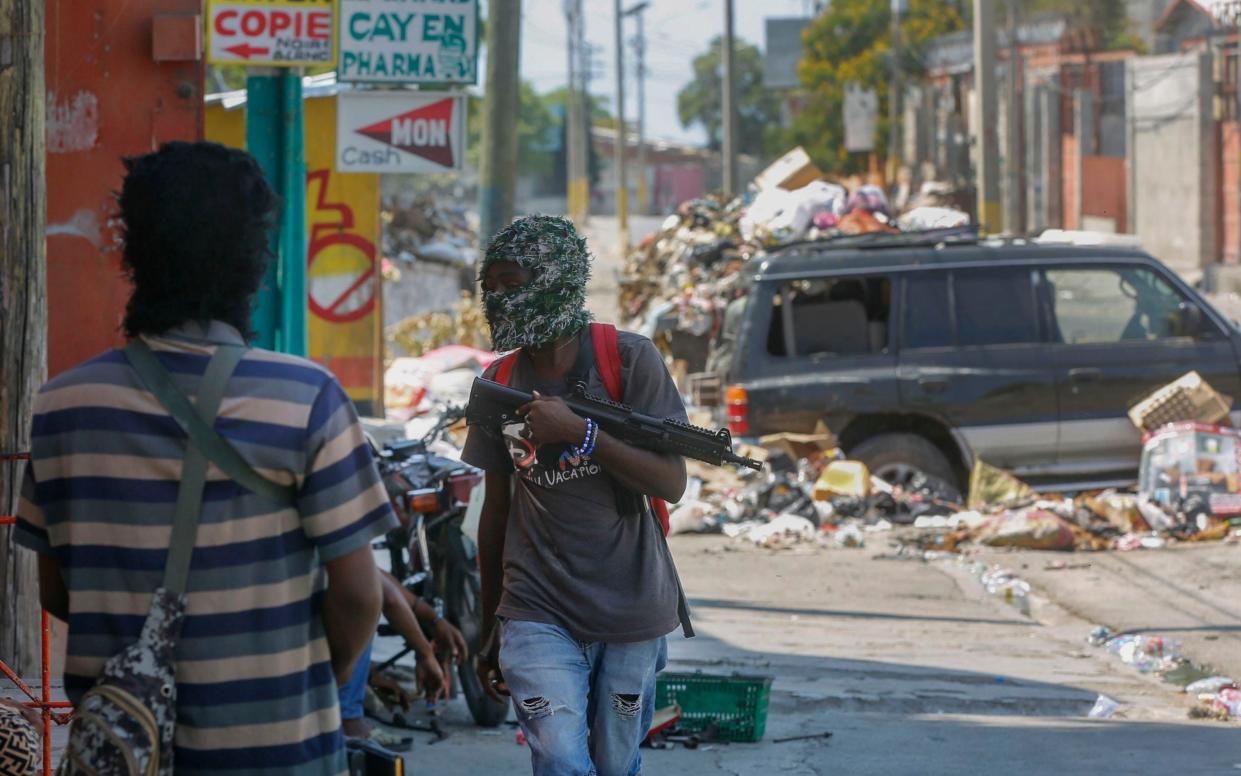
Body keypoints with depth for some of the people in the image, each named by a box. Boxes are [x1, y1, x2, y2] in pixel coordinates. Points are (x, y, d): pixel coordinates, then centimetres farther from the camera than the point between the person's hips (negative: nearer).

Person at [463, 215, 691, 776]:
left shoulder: (629, 361, -6)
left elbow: (671, 484, -11)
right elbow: (496, 509, 13)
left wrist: (579, 432, -23)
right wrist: (489, 632, 16)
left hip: (631, 610, -1)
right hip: (538, 611, 1)